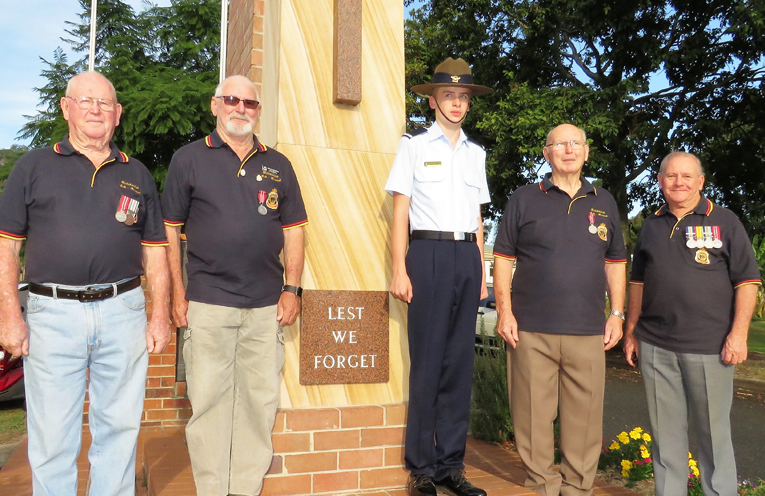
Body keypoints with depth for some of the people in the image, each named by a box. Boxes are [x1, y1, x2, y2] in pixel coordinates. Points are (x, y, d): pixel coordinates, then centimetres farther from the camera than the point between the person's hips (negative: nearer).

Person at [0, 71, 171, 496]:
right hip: (53, 313, -1)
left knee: (120, 426, 10)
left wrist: (161, 315, 5)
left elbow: (154, 252, 12)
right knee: (52, 433, 7)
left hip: (123, 312, 2)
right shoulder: (34, 167, 8)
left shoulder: (136, 174, 13)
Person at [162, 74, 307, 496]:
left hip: (266, 303, 3)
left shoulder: (278, 165, 13)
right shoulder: (189, 159, 6)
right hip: (207, 302, -2)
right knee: (208, 399, 3)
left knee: (260, 399, 7)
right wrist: (177, 292, -2)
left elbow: (293, 229, 12)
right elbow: (169, 229, 4)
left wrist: (292, 288, 3)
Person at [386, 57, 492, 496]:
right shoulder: (415, 145, 5)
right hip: (429, 252, -4)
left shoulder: (476, 153, 19)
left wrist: (482, 270, 12)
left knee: (460, 361, 5)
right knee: (427, 361, -3)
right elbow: (400, 212, 0)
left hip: (467, 255, 5)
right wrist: (399, 270, -8)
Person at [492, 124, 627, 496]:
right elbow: (503, 258, 2)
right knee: (533, 413, 3)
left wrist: (617, 313, 9)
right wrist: (504, 311, -6)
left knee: (584, 416, 7)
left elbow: (615, 262, 17)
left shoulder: (604, 203, 14)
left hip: (589, 330, 3)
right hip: (531, 330, -2)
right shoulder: (524, 199, 4)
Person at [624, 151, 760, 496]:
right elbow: (638, 282, 16)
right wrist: (631, 332, 14)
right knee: (665, 430, 11)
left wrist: (738, 333, -11)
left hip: (709, 347, -3)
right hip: (655, 346, 4)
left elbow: (746, 281, -2)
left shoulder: (724, 221, 1)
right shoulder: (651, 226, 12)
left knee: (714, 431, 7)